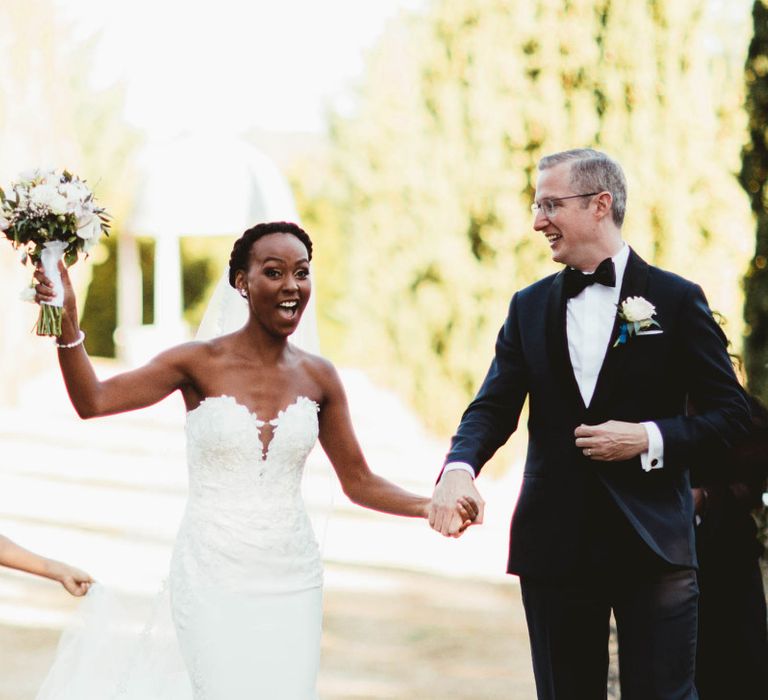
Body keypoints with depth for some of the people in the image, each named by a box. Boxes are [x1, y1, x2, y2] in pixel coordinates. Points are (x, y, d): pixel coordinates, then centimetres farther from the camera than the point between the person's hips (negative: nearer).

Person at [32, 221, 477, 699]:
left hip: (291, 582, 3)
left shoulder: (318, 377, 5)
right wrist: (67, 323, -25)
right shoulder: (202, 363, -4)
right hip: (214, 578, -3)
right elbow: (93, 401, -12)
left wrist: (430, 506, -6)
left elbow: (359, 483, 9)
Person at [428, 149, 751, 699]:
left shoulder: (676, 300, 0)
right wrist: (459, 468, -19)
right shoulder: (530, 307, 10)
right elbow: (493, 407, 2)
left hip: (651, 544, -3)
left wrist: (649, 438, -16)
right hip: (555, 544, 4)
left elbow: (730, 412, 0)